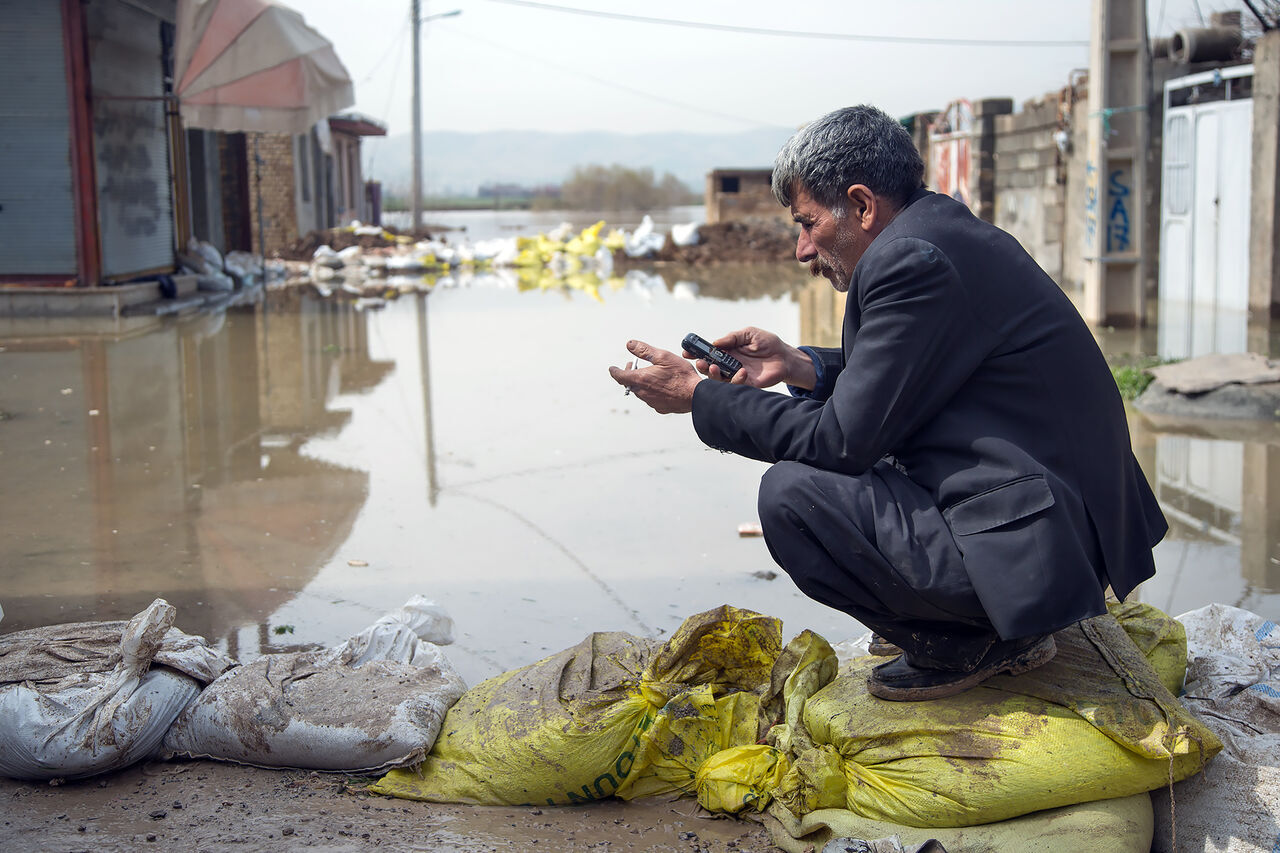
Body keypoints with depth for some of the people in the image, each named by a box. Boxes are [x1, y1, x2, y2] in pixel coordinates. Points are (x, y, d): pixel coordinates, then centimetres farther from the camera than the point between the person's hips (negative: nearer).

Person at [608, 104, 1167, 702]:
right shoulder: (948, 232, 11)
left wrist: (701, 397, -6)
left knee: (790, 493, -14)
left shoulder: (911, 259, -18)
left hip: (1030, 553, -10)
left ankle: (961, 643, 0)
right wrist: (802, 367, 11)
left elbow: (845, 439, -16)